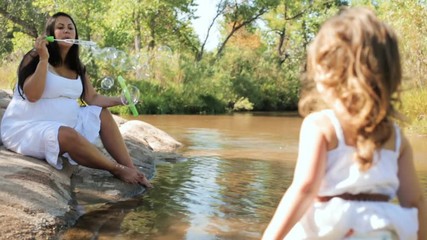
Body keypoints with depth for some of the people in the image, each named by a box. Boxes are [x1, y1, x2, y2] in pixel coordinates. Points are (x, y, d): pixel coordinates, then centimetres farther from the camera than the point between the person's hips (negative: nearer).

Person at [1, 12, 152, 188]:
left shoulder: (76, 67, 9)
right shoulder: (35, 59, -10)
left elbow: (93, 98, 6)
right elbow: (32, 95, -23)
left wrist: (120, 100, -10)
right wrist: (43, 59, -27)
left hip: (64, 123, 8)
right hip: (27, 128, -8)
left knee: (103, 114, 2)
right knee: (69, 136, -36)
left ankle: (132, 169, -10)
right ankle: (118, 170, -17)